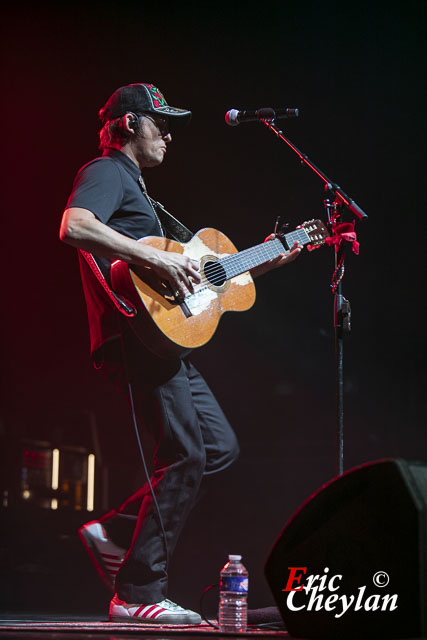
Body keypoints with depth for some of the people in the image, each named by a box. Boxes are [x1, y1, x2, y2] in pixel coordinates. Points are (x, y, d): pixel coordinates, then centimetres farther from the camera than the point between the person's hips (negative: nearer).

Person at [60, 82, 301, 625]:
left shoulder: (133, 185, 28)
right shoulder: (106, 174, -4)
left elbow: (176, 269, 28)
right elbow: (73, 227, -26)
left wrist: (265, 262, 25)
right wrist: (156, 259, -28)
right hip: (134, 337, -10)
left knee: (220, 447, 10)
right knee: (185, 457, -12)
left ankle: (115, 532, 11)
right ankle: (138, 595, -6)